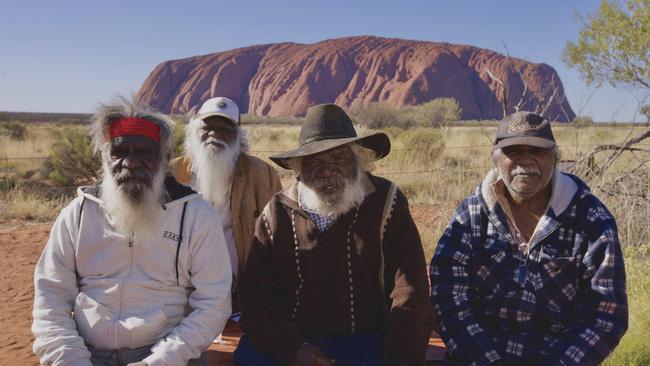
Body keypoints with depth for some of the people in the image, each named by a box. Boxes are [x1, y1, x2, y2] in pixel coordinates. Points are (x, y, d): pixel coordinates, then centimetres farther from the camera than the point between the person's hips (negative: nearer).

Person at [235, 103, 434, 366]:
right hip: (291, 344, 1)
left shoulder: (385, 206, 0)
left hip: (366, 342, -1)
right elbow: (255, 293, 0)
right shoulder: (276, 213, 3)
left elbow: (409, 298, -4)